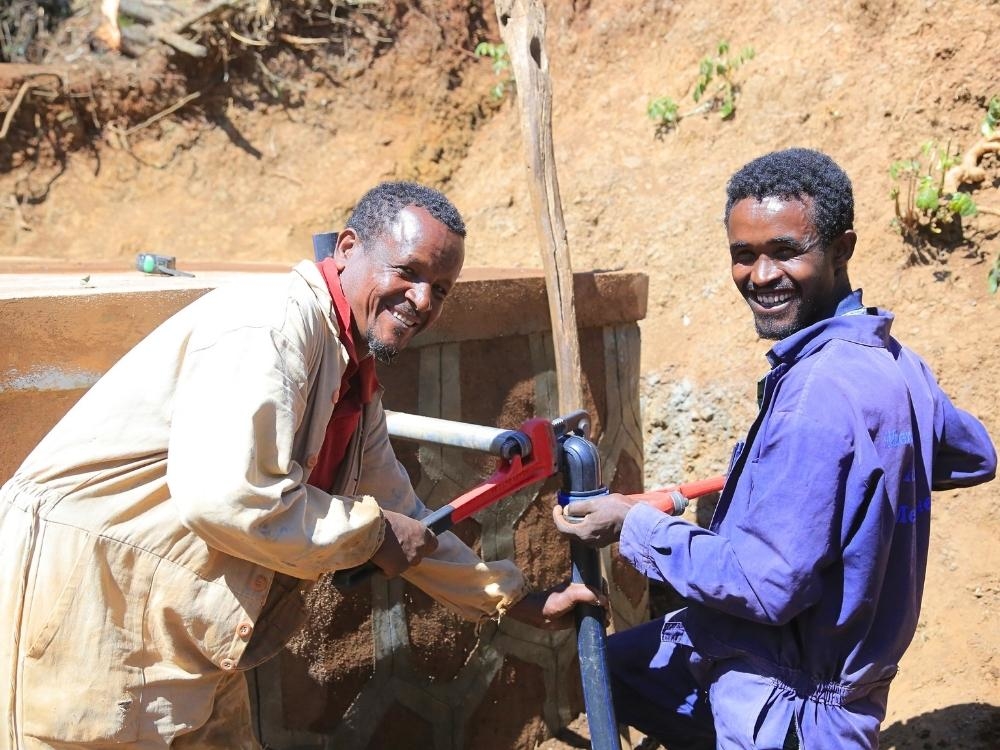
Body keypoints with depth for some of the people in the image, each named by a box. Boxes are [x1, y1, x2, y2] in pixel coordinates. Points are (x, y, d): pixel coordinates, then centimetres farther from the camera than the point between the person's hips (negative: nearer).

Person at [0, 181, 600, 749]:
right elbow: (221, 494, -30)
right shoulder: (274, 322, -20)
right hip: (79, 591, -9)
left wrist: (519, 600, 22)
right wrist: (372, 532, -16)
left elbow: (401, 514, 21)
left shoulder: (355, 379, 12)